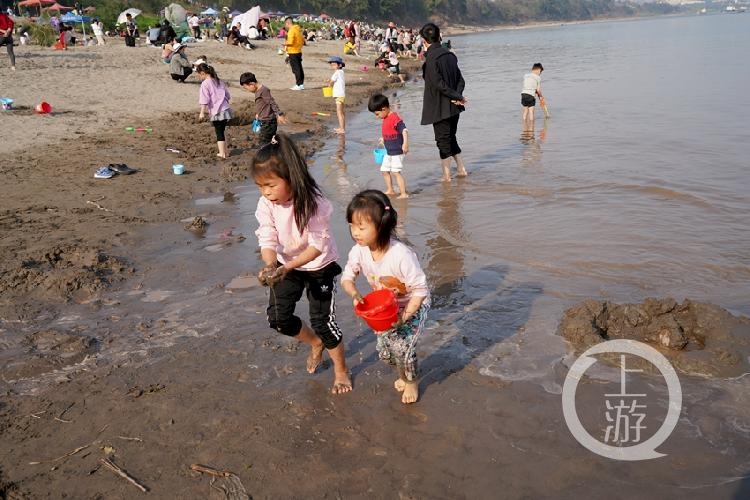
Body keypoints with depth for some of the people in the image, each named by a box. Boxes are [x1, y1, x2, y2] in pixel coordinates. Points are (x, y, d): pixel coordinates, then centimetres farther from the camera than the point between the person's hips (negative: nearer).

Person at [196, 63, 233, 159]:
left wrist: (202, 112, -12)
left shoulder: (205, 83, -8)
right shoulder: (219, 81, 14)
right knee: (221, 131, 17)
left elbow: (205, 100, -15)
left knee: (219, 133, -2)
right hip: (225, 110, 7)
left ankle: (222, 154, -2)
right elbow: (227, 95, 19)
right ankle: (224, 152, 22)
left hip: (216, 112, -7)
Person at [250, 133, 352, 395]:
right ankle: (316, 344, 30)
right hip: (287, 266, 5)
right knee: (278, 318, 0)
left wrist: (287, 267, -38)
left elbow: (318, 246, -28)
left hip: (319, 267, -5)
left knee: (323, 321, -2)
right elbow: (268, 240, -17)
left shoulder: (313, 203, -30)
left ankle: (341, 371, 23)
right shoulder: (266, 204, -17)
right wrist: (270, 266, -38)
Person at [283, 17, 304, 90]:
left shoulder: (291, 30, -15)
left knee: (296, 69, -6)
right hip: (299, 51, 9)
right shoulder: (298, 29, 12)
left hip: (293, 52, -9)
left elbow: (290, 42, -23)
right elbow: (303, 41, 17)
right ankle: (301, 84, 16)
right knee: (299, 68, 11)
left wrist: (285, 44, -6)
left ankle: (299, 85, -5)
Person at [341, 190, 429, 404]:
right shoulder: (359, 251, -22)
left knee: (402, 345, -13)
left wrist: (404, 316, -32)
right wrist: (354, 294, -30)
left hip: (413, 305, -5)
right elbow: (347, 276, -9)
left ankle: (412, 381, 20)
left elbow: (420, 290, -28)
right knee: (384, 347, 9)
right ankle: (402, 375, 41)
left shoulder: (402, 255, -38)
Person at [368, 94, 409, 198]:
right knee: (384, 170, 16)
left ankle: (404, 193, -8)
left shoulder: (395, 118, -21)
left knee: (396, 172, -12)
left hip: (397, 151, -10)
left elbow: (404, 130, -29)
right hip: (388, 151, 10)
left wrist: (405, 143, -39)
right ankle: (390, 190, 29)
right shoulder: (386, 118, 8)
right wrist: (383, 139, 25)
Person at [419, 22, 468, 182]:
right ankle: (461, 169, 24)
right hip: (454, 107, 7)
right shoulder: (450, 55, 8)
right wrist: (457, 96, -6)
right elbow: (461, 80, 7)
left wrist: (457, 96, -13)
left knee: (443, 140, 1)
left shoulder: (431, 58, -16)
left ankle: (446, 175, 6)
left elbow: (439, 84, -21)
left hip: (440, 107, -7)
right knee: (450, 137, 20)